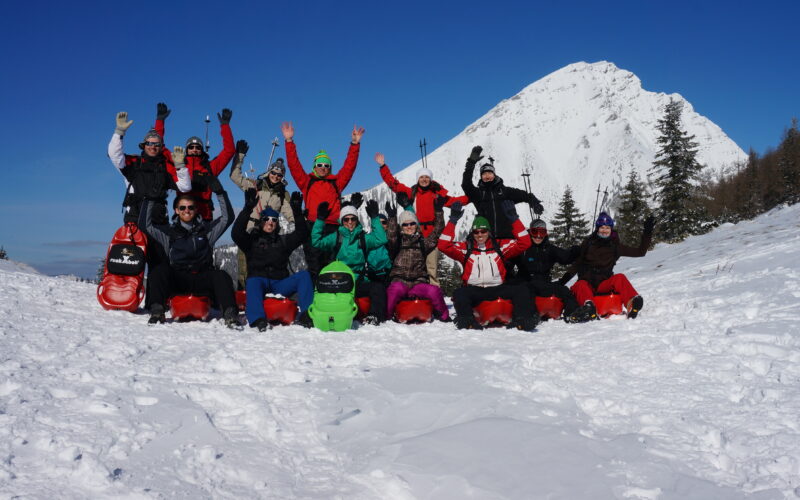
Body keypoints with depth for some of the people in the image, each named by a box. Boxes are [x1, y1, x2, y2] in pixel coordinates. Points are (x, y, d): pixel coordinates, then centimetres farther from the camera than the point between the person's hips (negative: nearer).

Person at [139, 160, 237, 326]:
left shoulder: (206, 230, 17)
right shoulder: (169, 232, 18)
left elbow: (228, 217, 8)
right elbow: (144, 224, 9)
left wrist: (219, 192, 1)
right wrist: (150, 199, 6)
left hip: (203, 280, 0)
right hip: (177, 280, 1)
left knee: (221, 275, -31)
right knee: (161, 271, -29)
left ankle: (230, 314, -44)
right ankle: (156, 311, -37)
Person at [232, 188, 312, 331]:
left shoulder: (283, 241, 21)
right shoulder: (252, 240, 13)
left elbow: (301, 234, 7)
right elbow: (236, 233, -6)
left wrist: (297, 211, -6)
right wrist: (248, 208, -15)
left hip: (280, 284, 3)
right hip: (259, 281, -3)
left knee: (304, 275, -20)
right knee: (253, 281, -37)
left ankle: (306, 314, -33)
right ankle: (258, 320, -57)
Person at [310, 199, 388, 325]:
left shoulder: (363, 237, 16)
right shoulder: (336, 237, 14)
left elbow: (381, 239, 0)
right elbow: (316, 241, 2)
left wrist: (374, 218, 0)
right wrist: (320, 219, -2)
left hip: (360, 281, 1)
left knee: (378, 287, -27)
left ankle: (374, 316, -33)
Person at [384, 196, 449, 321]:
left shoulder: (423, 242, 17)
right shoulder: (398, 241, 12)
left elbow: (437, 231, 7)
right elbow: (391, 237, -10)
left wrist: (438, 211, -2)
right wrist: (392, 218, -23)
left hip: (418, 282, 2)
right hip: (399, 281, -2)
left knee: (435, 291, -27)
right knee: (396, 289, -37)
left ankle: (444, 317, -7)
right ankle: (385, 316, -25)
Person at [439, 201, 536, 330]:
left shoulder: (499, 246, 12)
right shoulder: (466, 248, 9)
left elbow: (524, 242, 4)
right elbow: (444, 245, -4)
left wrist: (514, 219, -4)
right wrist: (453, 220, -8)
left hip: (498, 289, 1)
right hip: (474, 291, -1)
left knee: (521, 290, -24)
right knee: (459, 294, -33)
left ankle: (522, 320, -35)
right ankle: (467, 320, -43)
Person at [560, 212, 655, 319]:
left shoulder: (615, 246, 11)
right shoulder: (588, 243, 10)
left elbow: (640, 252, 13)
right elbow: (577, 264, 11)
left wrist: (647, 232, 8)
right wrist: (563, 279, 0)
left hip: (604, 284, 1)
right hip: (586, 283, -1)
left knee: (620, 278, -28)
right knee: (581, 286, -35)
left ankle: (632, 303, -54)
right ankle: (588, 305, -66)